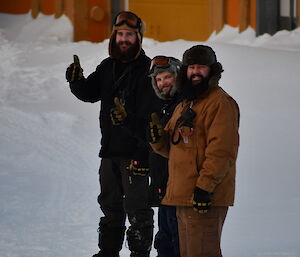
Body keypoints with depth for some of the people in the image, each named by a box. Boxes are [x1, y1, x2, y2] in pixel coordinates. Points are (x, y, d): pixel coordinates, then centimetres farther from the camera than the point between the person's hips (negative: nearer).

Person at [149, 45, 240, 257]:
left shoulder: (220, 102, -10)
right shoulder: (185, 105, 21)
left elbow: (221, 149, -19)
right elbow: (173, 148, 25)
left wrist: (205, 186, -24)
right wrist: (159, 138, 3)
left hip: (206, 198, -10)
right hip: (184, 196, 10)